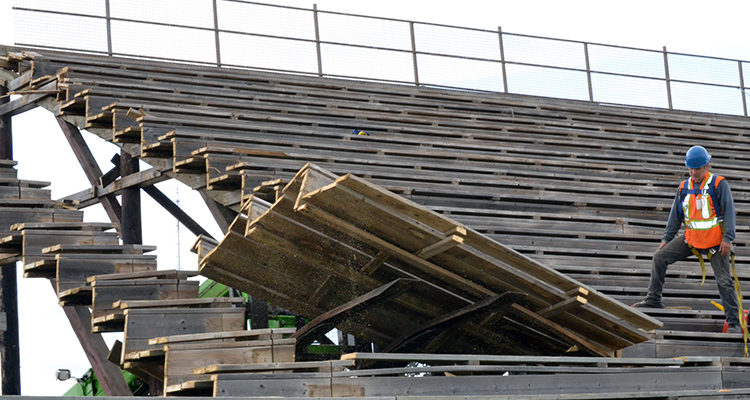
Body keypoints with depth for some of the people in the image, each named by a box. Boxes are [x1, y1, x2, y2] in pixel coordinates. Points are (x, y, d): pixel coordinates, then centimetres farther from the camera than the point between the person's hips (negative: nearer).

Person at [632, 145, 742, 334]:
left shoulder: (719, 184, -9)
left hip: (716, 242, -5)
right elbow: (675, 215, 13)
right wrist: (666, 238, 10)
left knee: (724, 281, -6)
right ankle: (654, 300, 6)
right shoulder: (684, 187, 6)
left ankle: (733, 322, 1)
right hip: (691, 239, 5)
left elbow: (729, 211, -11)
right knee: (659, 257, -4)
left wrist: (727, 239, -19)